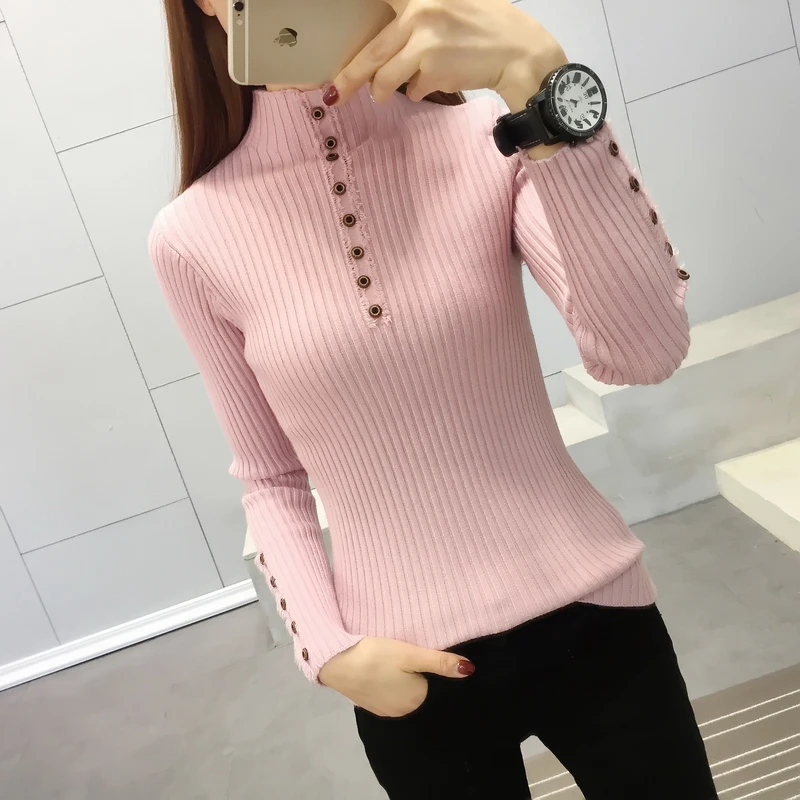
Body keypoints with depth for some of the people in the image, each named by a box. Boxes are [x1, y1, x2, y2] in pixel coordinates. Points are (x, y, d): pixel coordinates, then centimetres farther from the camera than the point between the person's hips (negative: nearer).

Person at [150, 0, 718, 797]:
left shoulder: (489, 136, -7)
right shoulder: (193, 239, -7)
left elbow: (645, 349, -21)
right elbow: (270, 479, 2)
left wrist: (538, 78, -28)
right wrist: (327, 648, -10)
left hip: (589, 611, 1)